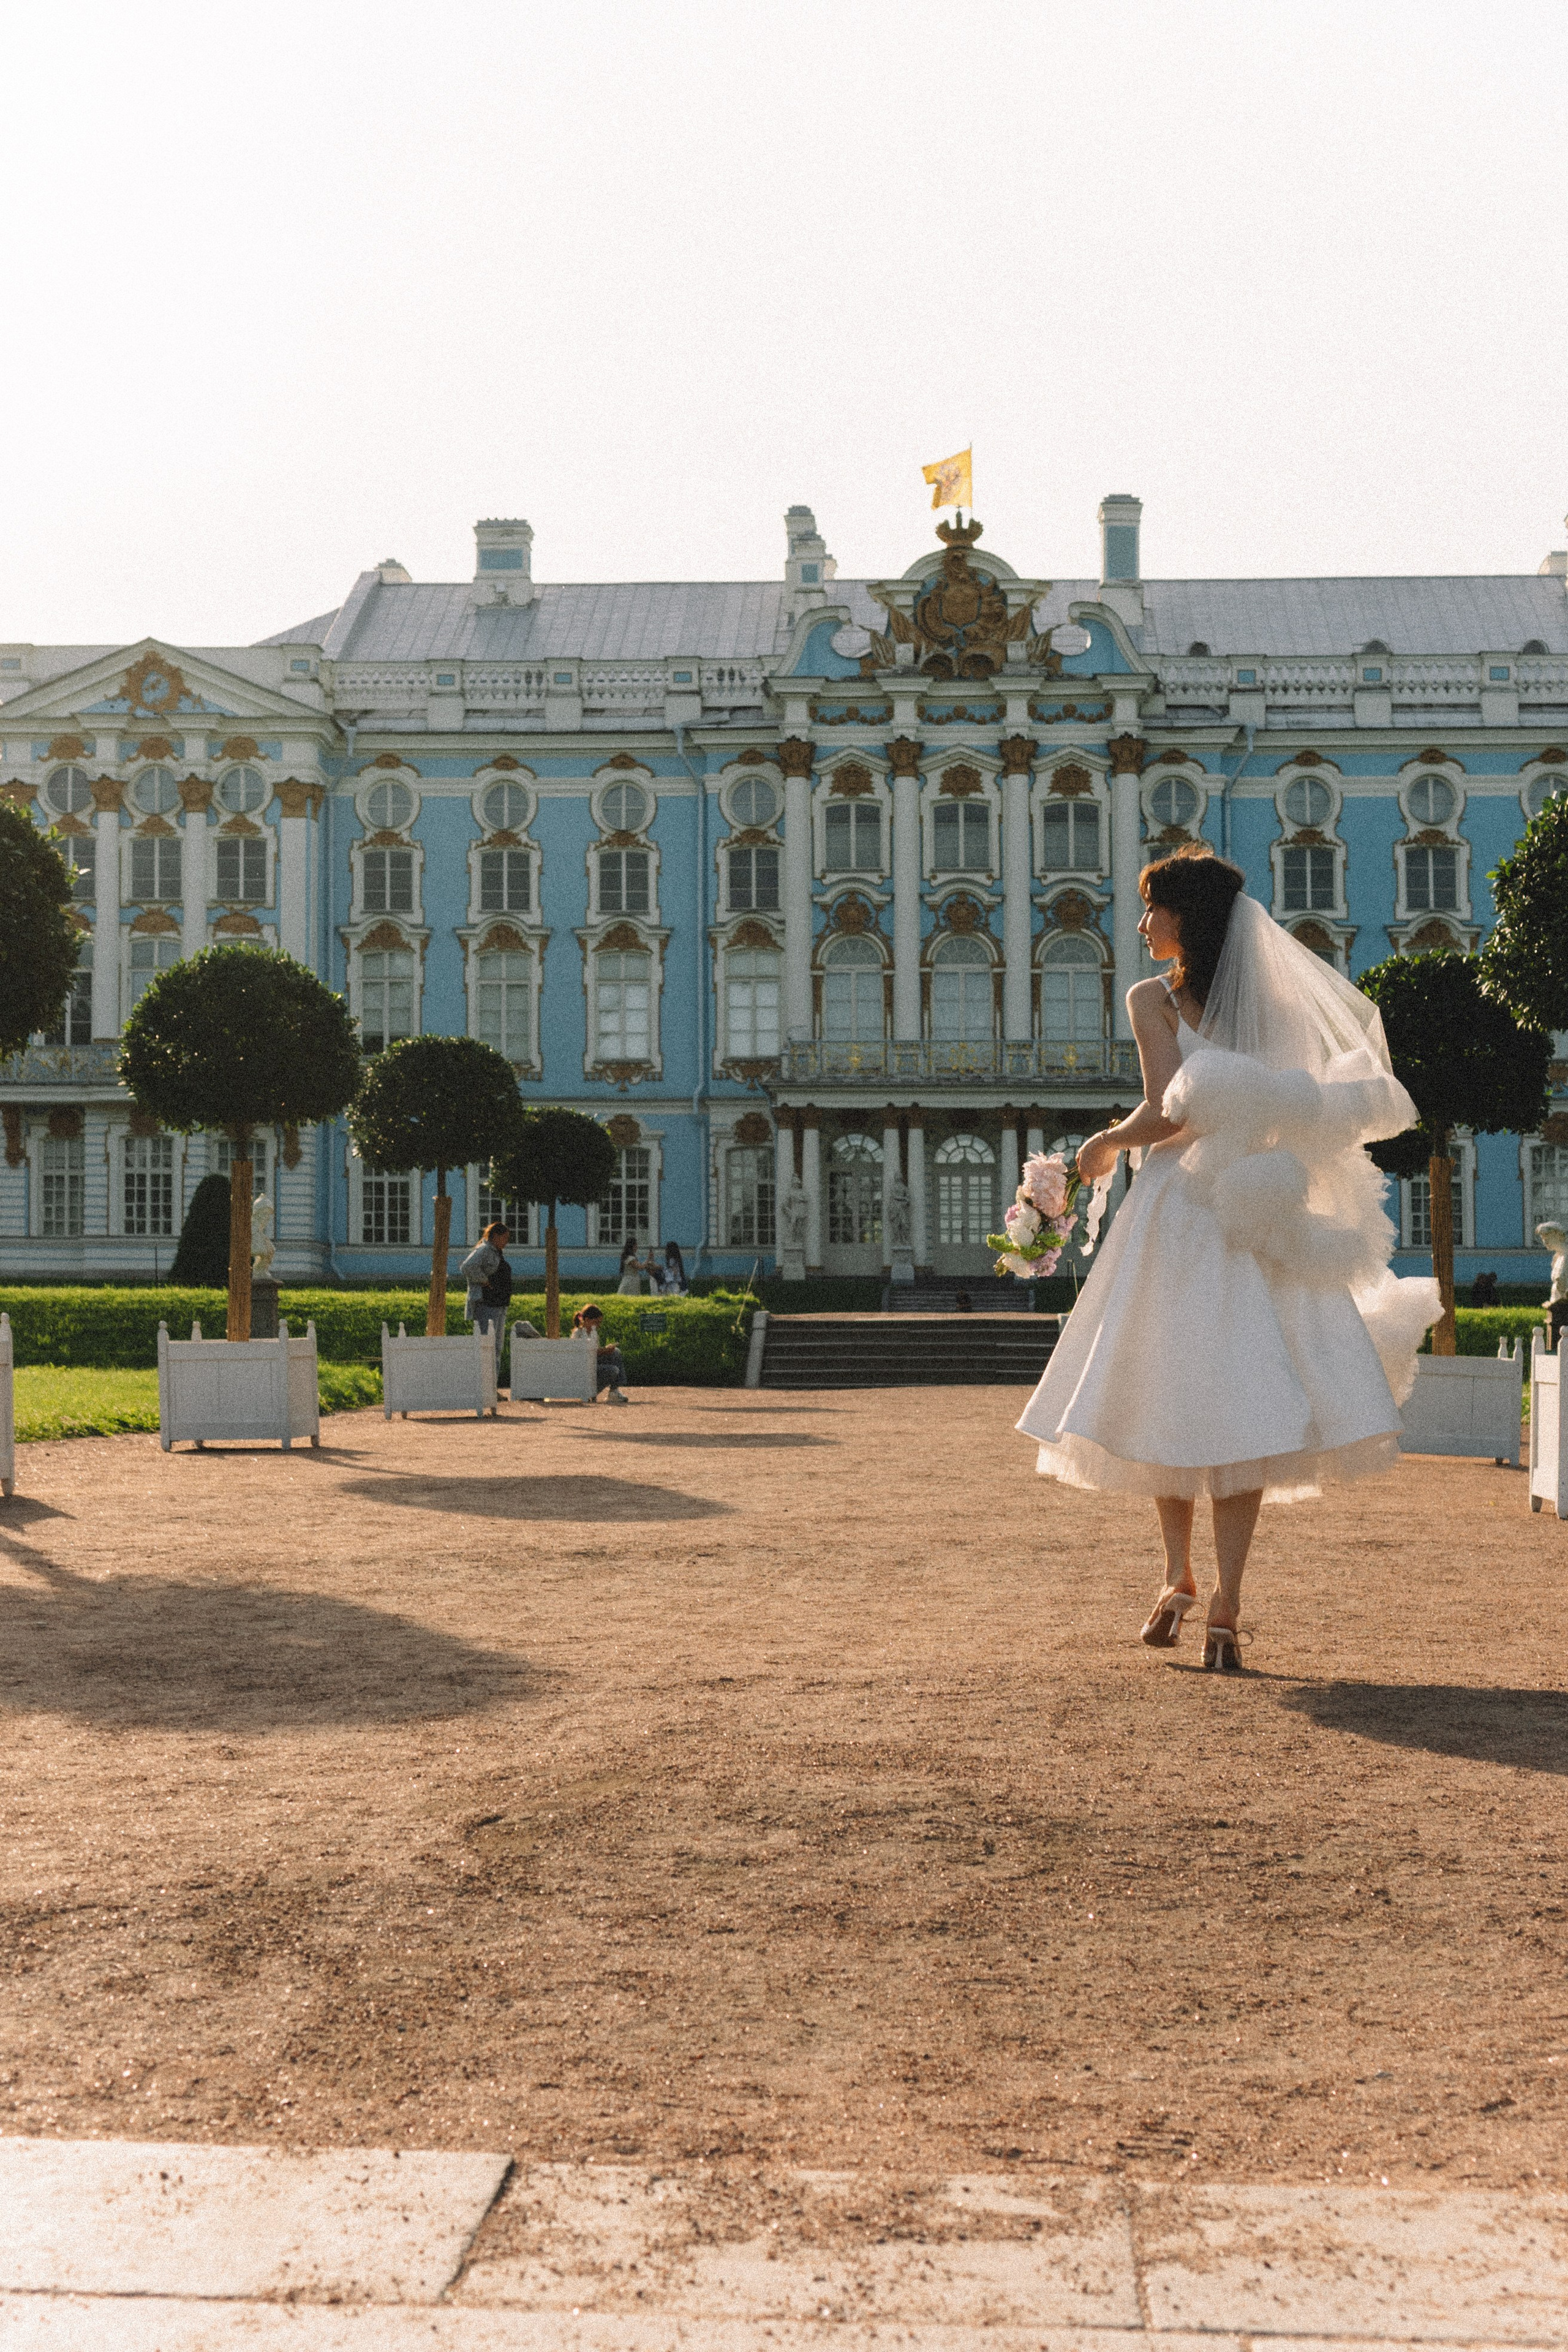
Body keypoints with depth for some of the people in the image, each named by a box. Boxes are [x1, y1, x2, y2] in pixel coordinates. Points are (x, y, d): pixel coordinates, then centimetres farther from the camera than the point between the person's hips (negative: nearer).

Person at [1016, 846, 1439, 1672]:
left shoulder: (1154, 998, -5)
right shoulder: (1270, 1001, 10)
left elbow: (1169, 1112, -12)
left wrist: (1106, 1143, 4)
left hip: (1178, 1206, -3)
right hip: (1260, 1218, 4)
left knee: (1168, 1396, 11)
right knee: (1242, 1407, 0)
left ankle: (1179, 1579, 15)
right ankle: (1225, 1604, -5)